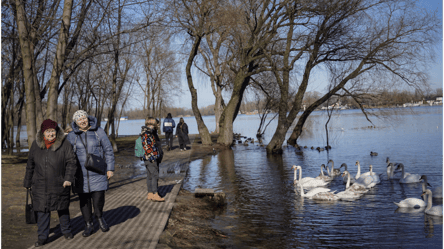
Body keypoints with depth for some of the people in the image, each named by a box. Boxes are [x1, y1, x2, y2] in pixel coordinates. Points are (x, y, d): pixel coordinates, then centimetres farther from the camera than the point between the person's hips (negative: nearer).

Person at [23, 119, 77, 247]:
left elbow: (71, 162, -7)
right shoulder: (36, 145, 1)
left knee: (62, 208, 12)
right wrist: (28, 182, 13)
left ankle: (66, 230, 32)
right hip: (40, 185, 2)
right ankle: (42, 236, 15)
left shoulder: (65, 145, -8)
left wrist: (68, 178, -19)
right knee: (42, 210, 3)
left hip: (59, 185, -1)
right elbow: (30, 165, 10)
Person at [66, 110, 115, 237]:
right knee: (84, 201, 7)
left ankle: (99, 217, 27)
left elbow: (108, 150, 4)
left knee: (98, 200, -4)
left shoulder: (98, 132, 1)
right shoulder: (72, 136, 3)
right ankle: (88, 225, 23)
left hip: (97, 173, -1)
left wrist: (110, 168, 0)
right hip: (81, 175, 1)